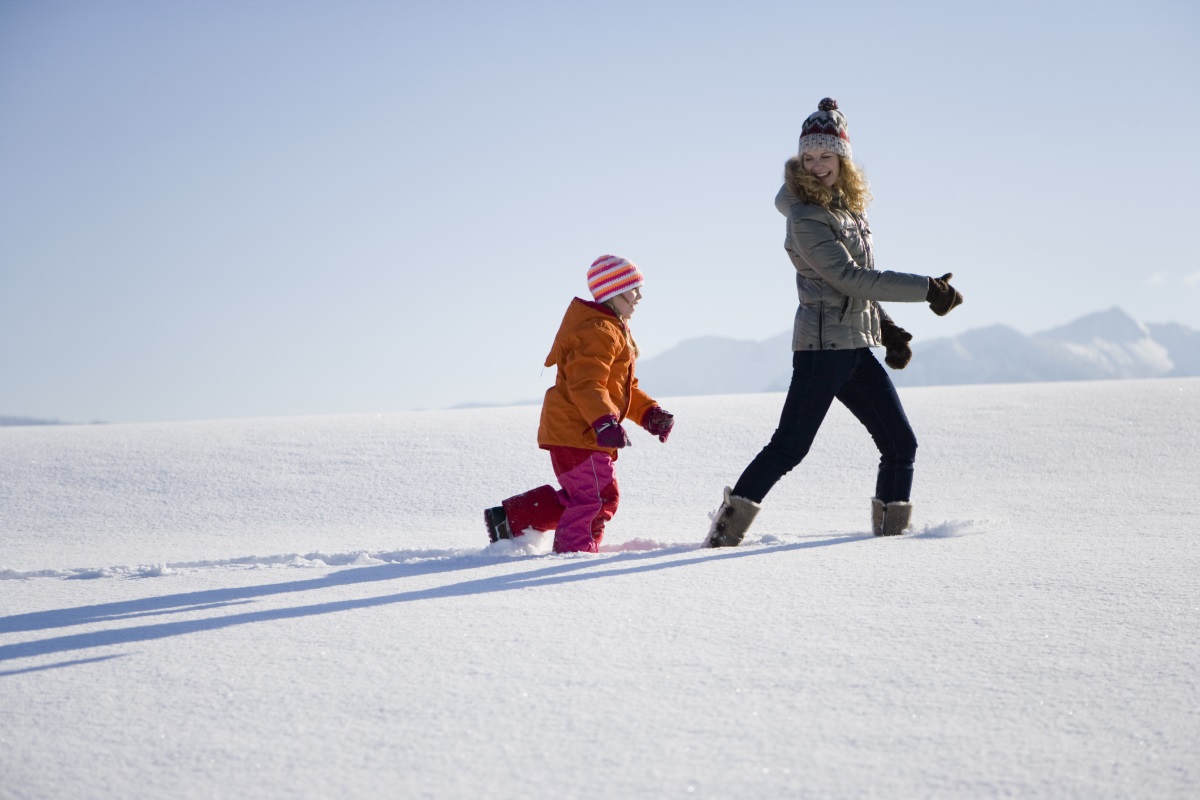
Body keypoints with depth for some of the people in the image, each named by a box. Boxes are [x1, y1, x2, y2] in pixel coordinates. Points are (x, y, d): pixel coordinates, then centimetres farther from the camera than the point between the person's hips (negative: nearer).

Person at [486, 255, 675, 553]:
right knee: (599, 497, -7)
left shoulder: (615, 332, 22)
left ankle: (508, 518, 20)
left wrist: (649, 413, 12)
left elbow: (625, 387, 25)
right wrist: (605, 423, -38)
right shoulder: (598, 331, -15)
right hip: (578, 432, -11)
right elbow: (585, 384, -27)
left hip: (581, 433, 11)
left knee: (580, 497, 16)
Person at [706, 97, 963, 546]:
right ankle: (727, 528, -6)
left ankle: (891, 529, 18)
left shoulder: (848, 207, 13)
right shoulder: (806, 218, -12)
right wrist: (927, 289, -18)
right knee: (790, 445, -12)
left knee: (901, 444, 7)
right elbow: (850, 278, -19)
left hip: (857, 347, 8)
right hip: (823, 345, -8)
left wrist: (887, 328, 17)